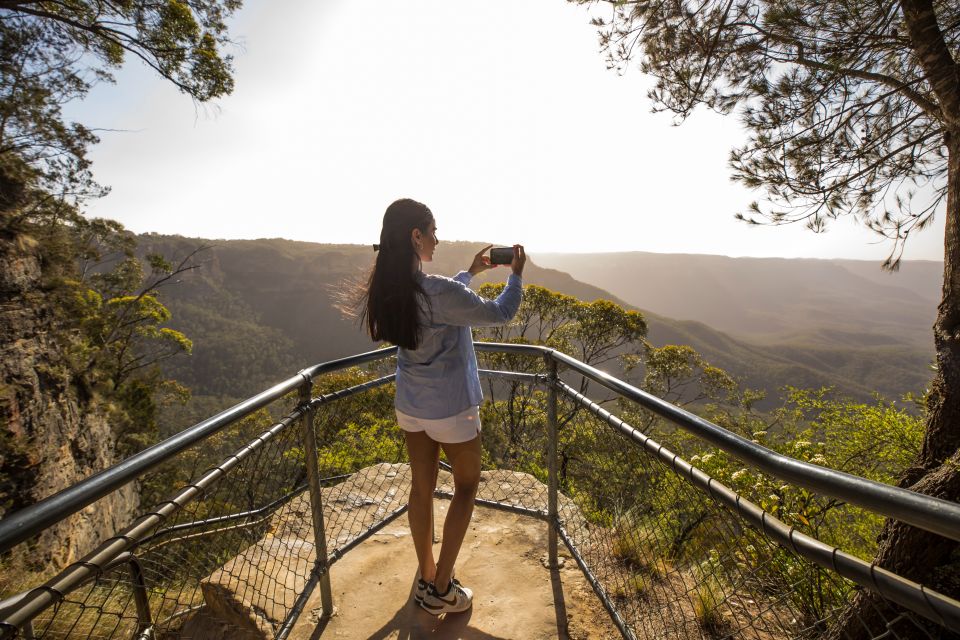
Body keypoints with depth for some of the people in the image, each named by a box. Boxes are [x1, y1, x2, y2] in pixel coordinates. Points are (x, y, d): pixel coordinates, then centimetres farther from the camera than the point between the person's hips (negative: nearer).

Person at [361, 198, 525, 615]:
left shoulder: (389, 289, -3)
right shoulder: (439, 291, -27)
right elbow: (499, 314, -13)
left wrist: (472, 272, 20)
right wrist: (516, 274, 3)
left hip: (409, 406, 7)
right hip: (451, 409, -7)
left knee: (422, 488, 19)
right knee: (466, 487, 16)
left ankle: (426, 578, 39)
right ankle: (441, 589, 25)